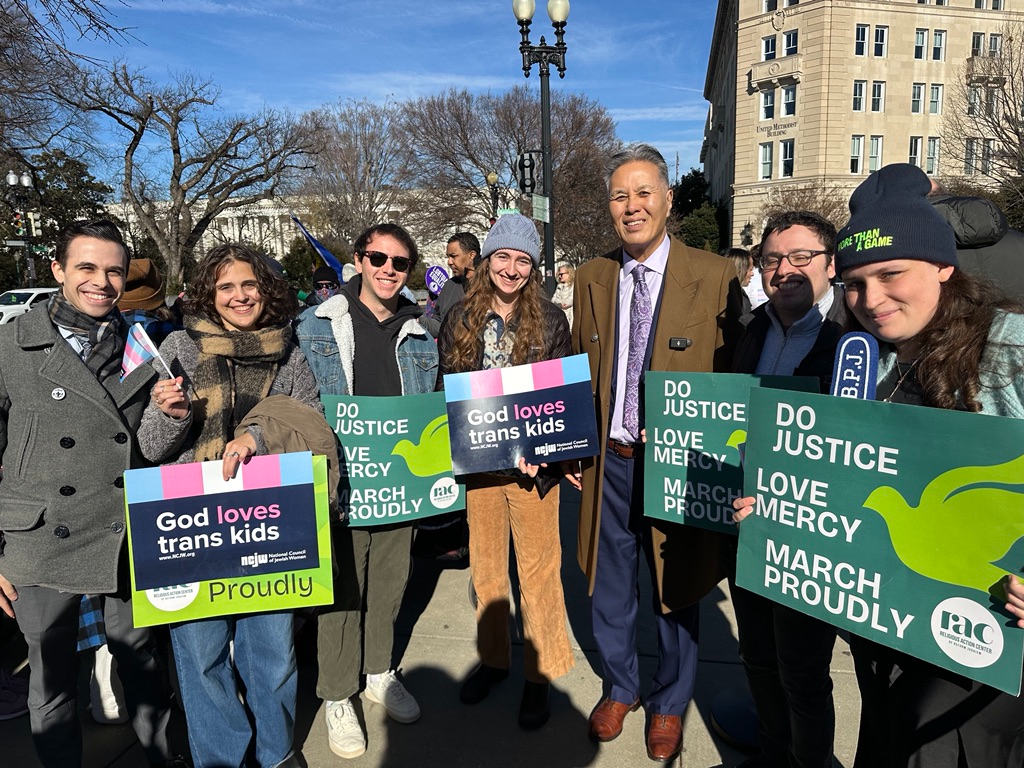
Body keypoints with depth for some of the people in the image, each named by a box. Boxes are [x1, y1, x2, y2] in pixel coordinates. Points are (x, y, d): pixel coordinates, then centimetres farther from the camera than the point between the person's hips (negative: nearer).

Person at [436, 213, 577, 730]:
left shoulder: (549, 320, -3)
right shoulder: (460, 319, 4)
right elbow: (444, 391, 9)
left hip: (531, 461, -2)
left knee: (537, 568, 6)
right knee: (485, 565, 15)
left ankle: (540, 673, 23)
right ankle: (492, 657, 35)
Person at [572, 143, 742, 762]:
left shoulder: (715, 277, -9)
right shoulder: (592, 278, 4)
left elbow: (729, 377, -6)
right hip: (610, 461, 4)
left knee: (678, 591, 15)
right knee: (610, 590, 18)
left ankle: (670, 704, 40)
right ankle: (620, 688, 44)